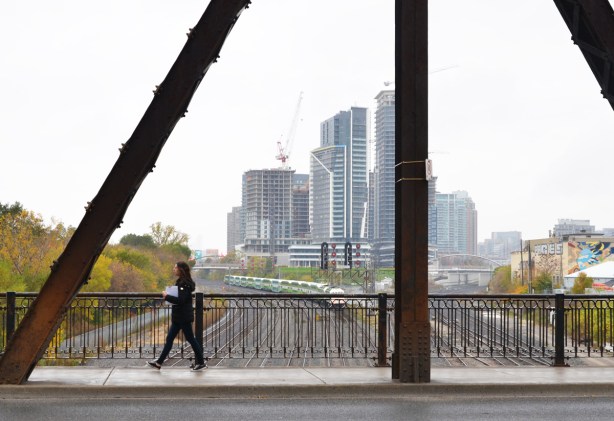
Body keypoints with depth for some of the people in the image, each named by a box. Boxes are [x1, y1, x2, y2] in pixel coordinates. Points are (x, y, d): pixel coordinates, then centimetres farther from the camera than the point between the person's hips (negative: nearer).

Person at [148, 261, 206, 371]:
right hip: (178, 317, 10)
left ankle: (201, 363, 10)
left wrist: (167, 296, -17)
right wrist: (168, 296, 0)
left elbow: (180, 300, -26)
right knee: (169, 339, 11)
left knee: (190, 339, 0)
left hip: (184, 317, -10)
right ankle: (159, 362, 15)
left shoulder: (185, 284, -18)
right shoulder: (180, 282, 12)